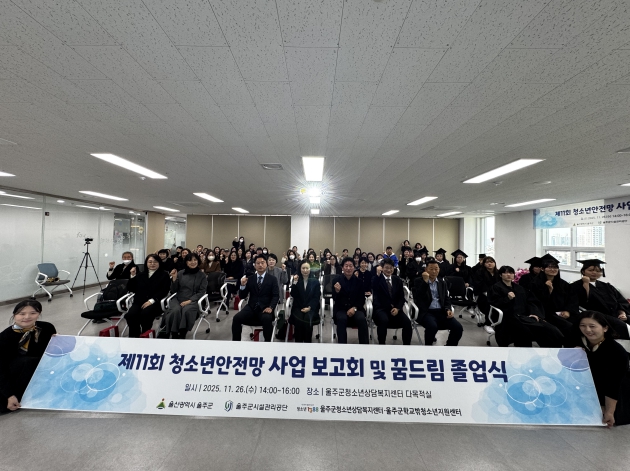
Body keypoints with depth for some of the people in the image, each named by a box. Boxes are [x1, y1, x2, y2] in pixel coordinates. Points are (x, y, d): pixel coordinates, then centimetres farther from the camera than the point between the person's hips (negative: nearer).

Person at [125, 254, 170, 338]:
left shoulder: (164, 275, 10)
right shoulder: (141, 275, 25)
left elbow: (164, 291, -2)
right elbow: (130, 289, 20)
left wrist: (151, 300, -15)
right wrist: (133, 276, 7)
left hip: (155, 303, -4)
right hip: (139, 302, 4)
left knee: (145, 314, -34)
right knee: (130, 315, -28)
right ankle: (134, 336, -14)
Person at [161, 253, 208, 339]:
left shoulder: (202, 275, 4)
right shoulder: (180, 273, 10)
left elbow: (201, 292, -2)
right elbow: (173, 291, 9)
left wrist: (189, 301, -16)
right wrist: (174, 278, -7)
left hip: (193, 300, -2)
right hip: (178, 299, 2)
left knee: (186, 310, -34)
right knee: (175, 310, -32)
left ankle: (182, 335, -20)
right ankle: (174, 335, -18)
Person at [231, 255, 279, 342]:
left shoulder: (272, 279, 4)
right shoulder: (250, 278, 10)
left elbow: (276, 296, -3)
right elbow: (242, 296, 8)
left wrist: (270, 307, -22)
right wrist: (243, 285, -12)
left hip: (265, 308, -2)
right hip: (251, 307, 3)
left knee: (267, 319, -33)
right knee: (236, 318, -22)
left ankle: (267, 341, -15)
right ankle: (236, 341, -5)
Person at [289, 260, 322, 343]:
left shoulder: (315, 282, 7)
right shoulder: (296, 280, 9)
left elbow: (316, 298, 0)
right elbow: (293, 295, -3)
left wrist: (309, 307, -14)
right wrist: (294, 283, -14)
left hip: (311, 308, -1)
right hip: (298, 308, 1)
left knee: (308, 319, -31)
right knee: (298, 319, -29)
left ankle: (307, 342, -15)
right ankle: (298, 342, -15)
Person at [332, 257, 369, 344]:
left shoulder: (359, 280, 1)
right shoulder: (336, 280, -2)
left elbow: (362, 299, 4)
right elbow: (335, 300, -5)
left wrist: (354, 308, -15)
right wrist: (337, 291, -27)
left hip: (356, 308, 1)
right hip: (341, 309, -1)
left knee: (362, 319, -29)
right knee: (342, 319, -34)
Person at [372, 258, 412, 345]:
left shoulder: (398, 280, 14)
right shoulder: (377, 279, 3)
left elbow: (401, 298, 11)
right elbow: (372, 288, -15)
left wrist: (397, 308, -8)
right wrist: (377, 274, -17)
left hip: (395, 309, 4)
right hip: (381, 309, -3)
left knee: (407, 322, -22)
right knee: (384, 320, -34)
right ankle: (381, 344, -17)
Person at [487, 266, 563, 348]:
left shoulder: (519, 288, 26)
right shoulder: (496, 287, 8)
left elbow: (530, 302, 18)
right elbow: (493, 303, -3)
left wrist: (534, 313, -2)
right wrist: (507, 298, -18)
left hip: (525, 316, 6)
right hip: (509, 317, -6)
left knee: (553, 332, -17)